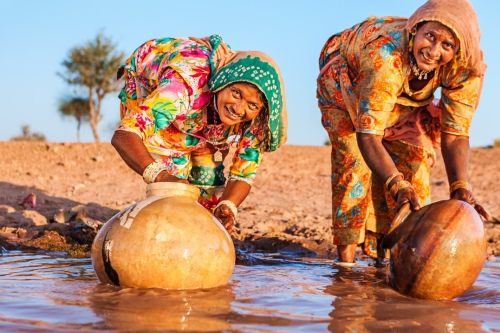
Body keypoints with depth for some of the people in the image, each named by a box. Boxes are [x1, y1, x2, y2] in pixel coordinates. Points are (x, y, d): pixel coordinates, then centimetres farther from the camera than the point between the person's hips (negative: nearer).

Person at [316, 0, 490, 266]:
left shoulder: (466, 69, -33)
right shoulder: (386, 56, -46)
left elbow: (454, 135, -29)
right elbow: (367, 136, -47)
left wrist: (460, 188, -45)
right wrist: (398, 186, -60)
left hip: (403, 96, 4)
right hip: (345, 74, -4)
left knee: (412, 154, -10)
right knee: (355, 158, -18)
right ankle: (345, 258, -10)